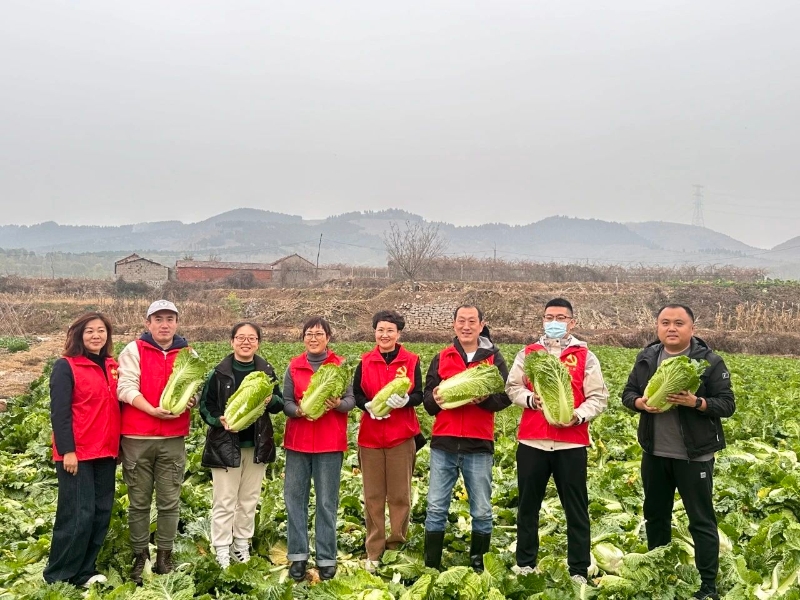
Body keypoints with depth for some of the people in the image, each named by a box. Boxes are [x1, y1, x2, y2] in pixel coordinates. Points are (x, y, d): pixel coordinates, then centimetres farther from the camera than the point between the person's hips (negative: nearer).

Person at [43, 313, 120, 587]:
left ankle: (84, 571, 22)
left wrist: (117, 444, 10)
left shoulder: (112, 367, 11)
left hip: (106, 452, 6)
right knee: (78, 514, -5)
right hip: (77, 453, -6)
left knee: (101, 512, 9)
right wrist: (67, 450, -16)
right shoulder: (65, 366, -7)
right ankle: (58, 576, 11)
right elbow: (59, 412, -11)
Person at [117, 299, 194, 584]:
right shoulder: (133, 350, 0)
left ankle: (164, 556, 19)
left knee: (170, 502, 6)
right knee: (139, 502, 8)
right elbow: (126, 388, -10)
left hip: (173, 439, 2)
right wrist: (153, 410, -22)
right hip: (137, 438, -2)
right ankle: (140, 557, 20)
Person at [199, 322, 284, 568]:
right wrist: (220, 419, -21)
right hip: (226, 444, -3)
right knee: (224, 501, 1)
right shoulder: (219, 372, -5)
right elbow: (205, 405, -3)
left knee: (250, 499, 13)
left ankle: (242, 544, 27)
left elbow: (279, 403, 8)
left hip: (258, 444, 3)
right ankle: (221, 550, 10)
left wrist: (271, 400, -14)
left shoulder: (267, 371, 3)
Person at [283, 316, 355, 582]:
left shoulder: (340, 365, 0)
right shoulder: (294, 366, 6)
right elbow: (286, 402, 3)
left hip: (330, 442, -2)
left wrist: (338, 404, -23)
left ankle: (326, 558, 12)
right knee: (294, 497, 4)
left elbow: (351, 400, -2)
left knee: (327, 501, 3)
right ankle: (298, 556, 16)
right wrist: (297, 410, -18)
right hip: (298, 440, 2)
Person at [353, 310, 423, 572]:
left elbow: (418, 396, -2)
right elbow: (356, 395, 3)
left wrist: (403, 400, -23)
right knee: (373, 496, 5)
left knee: (400, 495, 3)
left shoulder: (411, 361, 3)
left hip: (401, 436, -1)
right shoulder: (365, 362, 6)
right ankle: (374, 551, 14)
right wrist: (369, 406, -17)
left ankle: (397, 546, 16)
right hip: (370, 436, 1)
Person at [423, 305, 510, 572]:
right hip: (443, 442, 2)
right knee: (436, 508, 4)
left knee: (482, 511, 6)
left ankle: (478, 565, 21)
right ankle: (431, 566, 13)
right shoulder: (441, 358, 11)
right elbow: (427, 399, 9)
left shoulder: (493, 358, 5)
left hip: (479, 444, -1)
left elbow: (506, 396, -2)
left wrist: (484, 399, -21)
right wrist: (435, 400, -14)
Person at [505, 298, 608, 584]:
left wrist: (578, 416, -17)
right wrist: (531, 399, -13)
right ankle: (525, 563, 25)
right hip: (532, 440, 2)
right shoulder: (527, 353, 10)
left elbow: (598, 397, 0)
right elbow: (512, 387, 6)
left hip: (571, 443, -1)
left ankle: (579, 571, 15)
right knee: (528, 504, 11)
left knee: (576, 509, 5)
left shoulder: (585, 356, 4)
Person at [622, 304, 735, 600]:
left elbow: (727, 404, -9)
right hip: (655, 453, 5)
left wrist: (696, 402, -26)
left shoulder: (710, 361, -9)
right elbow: (627, 394, 9)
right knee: (655, 514, 17)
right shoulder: (647, 358, 4)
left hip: (694, 455, -4)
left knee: (701, 520, 3)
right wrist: (641, 403, -14)